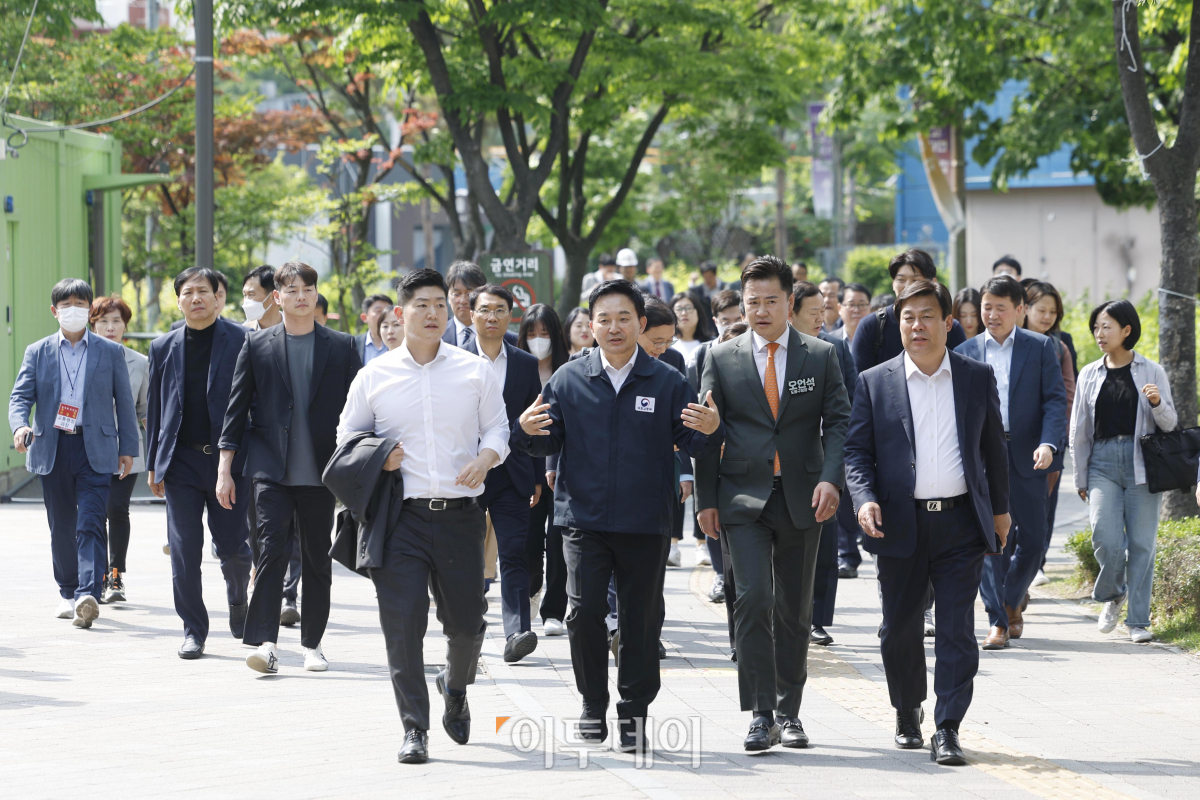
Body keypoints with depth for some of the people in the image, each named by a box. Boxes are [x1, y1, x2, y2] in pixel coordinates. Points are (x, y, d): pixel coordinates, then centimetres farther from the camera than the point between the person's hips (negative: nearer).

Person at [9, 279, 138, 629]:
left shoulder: (111, 352, 9)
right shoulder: (37, 353, 10)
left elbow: (124, 403, 10)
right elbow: (20, 396, 3)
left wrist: (127, 448, 5)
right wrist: (20, 425, -18)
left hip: (95, 450, -2)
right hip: (52, 449, 2)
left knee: (90, 524, -14)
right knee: (61, 527, 9)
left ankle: (88, 595, -25)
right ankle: (68, 593, 23)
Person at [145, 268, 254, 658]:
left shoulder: (242, 341, -1)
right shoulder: (164, 347, 9)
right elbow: (155, 407, 13)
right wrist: (153, 464, 10)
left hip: (230, 460, -2)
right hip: (181, 461, 2)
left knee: (233, 547, 3)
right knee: (184, 551, -1)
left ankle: (238, 600, 34)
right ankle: (193, 631, 8)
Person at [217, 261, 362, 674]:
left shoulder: (341, 346, 7)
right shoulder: (257, 346, 5)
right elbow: (236, 410, 6)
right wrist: (225, 470, 1)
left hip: (320, 471, 1)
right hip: (270, 469, -1)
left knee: (318, 558, 7)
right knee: (272, 549, -13)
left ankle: (312, 643, 17)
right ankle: (265, 643, -18)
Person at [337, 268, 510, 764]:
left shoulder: (475, 372, 6)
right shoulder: (374, 376, 5)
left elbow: (497, 428, 11)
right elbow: (347, 434, 14)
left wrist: (486, 457, -10)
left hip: (460, 515, 1)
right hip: (402, 516, -1)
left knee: (467, 621, 7)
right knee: (402, 624, -6)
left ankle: (455, 688, 39)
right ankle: (415, 729, 1)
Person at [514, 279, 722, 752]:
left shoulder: (667, 383, 4)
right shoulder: (569, 380, 5)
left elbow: (691, 442, 2)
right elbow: (550, 443, 7)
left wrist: (710, 430, -20)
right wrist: (528, 430, -15)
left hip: (645, 524, 0)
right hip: (584, 521, 0)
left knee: (640, 620, 4)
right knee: (585, 611, -10)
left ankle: (634, 713, 16)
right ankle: (593, 706, 8)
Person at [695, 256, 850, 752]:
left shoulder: (821, 356, 5)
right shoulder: (722, 359, 5)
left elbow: (838, 422, 2)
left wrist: (830, 478, -14)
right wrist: (706, 499, 0)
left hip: (802, 500, 1)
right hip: (743, 498, -1)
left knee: (794, 610, 8)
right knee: (753, 600, -14)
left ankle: (789, 712, 19)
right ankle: (761, 716, -12)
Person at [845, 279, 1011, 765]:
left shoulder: (978, 377, 6)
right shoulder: (875, 383, 3)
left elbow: (993, 447, 14)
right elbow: (857, 450, 3)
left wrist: (1000, 508, 16)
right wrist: (864, 499, -13)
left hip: (961, 523, 0)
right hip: (901, 524, 0)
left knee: (957, 630, -5)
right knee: (900, 629, 9)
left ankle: (948, 730, -4)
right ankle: (907, 714, 30)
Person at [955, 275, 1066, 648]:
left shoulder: (1041, 347, 4)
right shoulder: (964, 353, 7)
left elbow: (1055, 400, -2)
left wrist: (1048, 443, -17)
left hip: (1027, 458, 0)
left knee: (1033, 539, 3)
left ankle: (1011, 602, 28)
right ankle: (998, 621, -2)